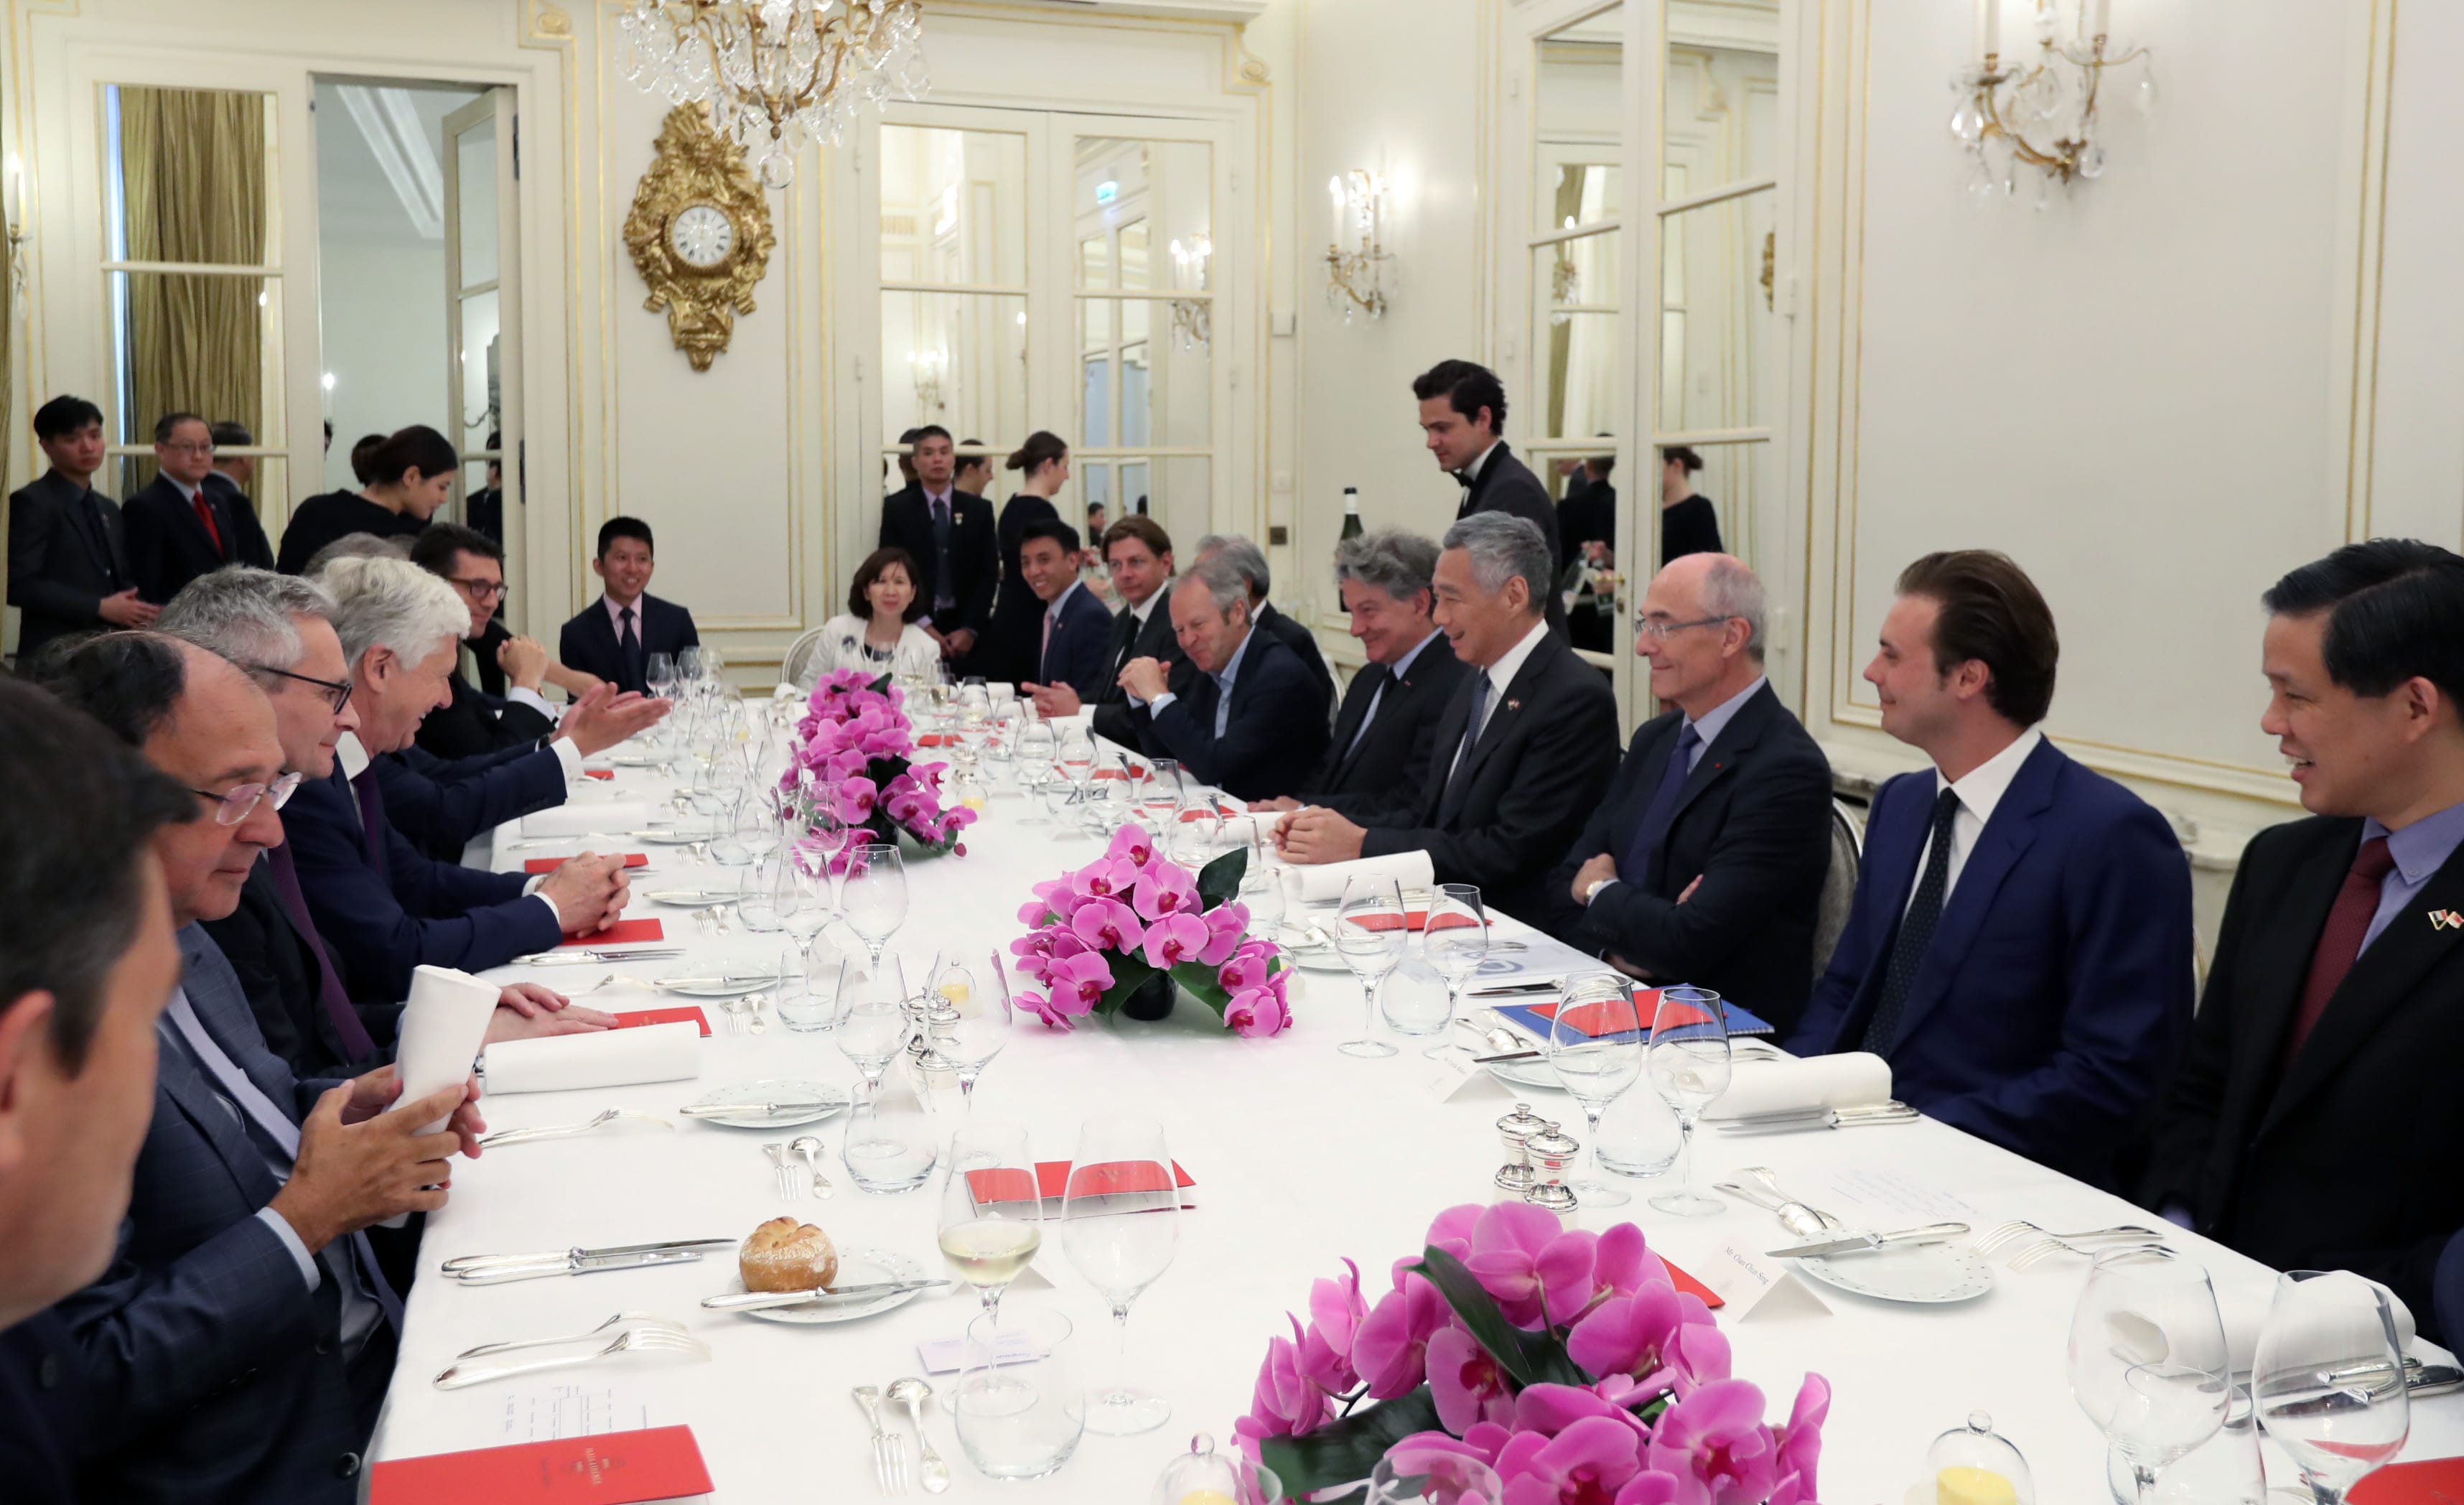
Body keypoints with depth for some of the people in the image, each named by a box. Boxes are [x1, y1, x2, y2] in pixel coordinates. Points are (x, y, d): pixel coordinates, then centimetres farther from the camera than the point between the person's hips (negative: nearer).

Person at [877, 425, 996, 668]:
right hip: (915, 629, -1)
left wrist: (970, 629, -8)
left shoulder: (979, 509, 8)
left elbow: (988, 573, 4)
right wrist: (924, 626, -11)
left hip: (966, 632, 1)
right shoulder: (896, 508, 4)